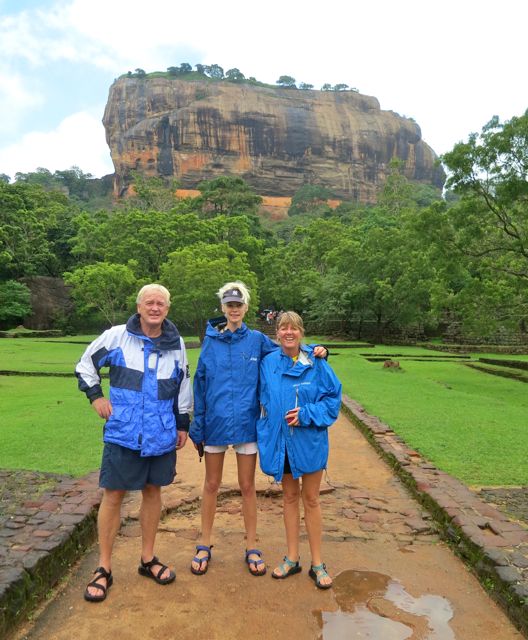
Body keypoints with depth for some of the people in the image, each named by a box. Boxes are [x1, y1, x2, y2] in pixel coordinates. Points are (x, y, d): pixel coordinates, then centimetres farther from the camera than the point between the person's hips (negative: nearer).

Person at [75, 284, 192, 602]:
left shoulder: (176, 343, 4)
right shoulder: (116, 336, -4)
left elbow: (184, 385, 12)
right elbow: (85, 364, 8)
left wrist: (183, 424, 12)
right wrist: (96, 396, -2)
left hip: (162, 434, 3)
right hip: (123, 433, -2)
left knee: (153, 491, 13)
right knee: (113, 494, 3)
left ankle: (148, 559, 30)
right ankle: (104, 568, 20)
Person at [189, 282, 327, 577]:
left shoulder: (257, 340, -2)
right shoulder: (211, 340, -1)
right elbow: (200, 384, 2)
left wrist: (315, 350, -12)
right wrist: (197, 426, 2)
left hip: (246, 423, 0)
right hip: (215, 422, 1)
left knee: (248, 487, 11)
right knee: (212, 485, 14)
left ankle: (252, 548, 29)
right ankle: (205, 546, 32)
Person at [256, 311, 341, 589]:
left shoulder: (316, 363, -9)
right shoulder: (267, 363, -2)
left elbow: (333, 397, -7)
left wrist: (307, 414, -17)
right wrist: (269, 423, 3)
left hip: (310, 440, -2)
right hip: (279, 440, 2)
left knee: (310, 499, 9)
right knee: (290, 497, 16)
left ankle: (317, 563, 26)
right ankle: (292, 558, 31)